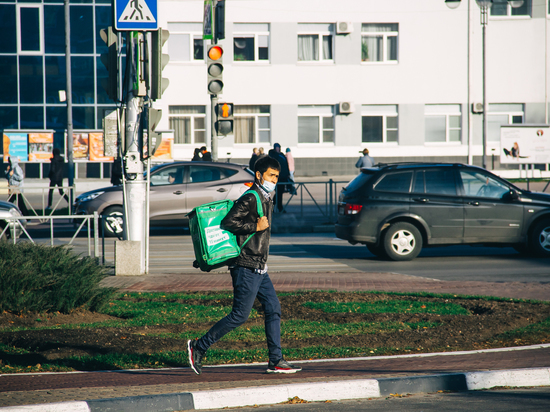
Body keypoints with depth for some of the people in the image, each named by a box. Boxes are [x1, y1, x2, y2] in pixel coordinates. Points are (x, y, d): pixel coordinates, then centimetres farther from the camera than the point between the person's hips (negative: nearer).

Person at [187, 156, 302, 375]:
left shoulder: (266, 200, 16)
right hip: (246, 267, -10)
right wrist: (256, 227, -22)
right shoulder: (249, 199, -14)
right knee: (240, 315, -7)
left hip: (259, 268, 10)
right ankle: (199, 347, 2)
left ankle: (276, 361, 6)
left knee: (273, 308, 4)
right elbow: (228, 223, -23)